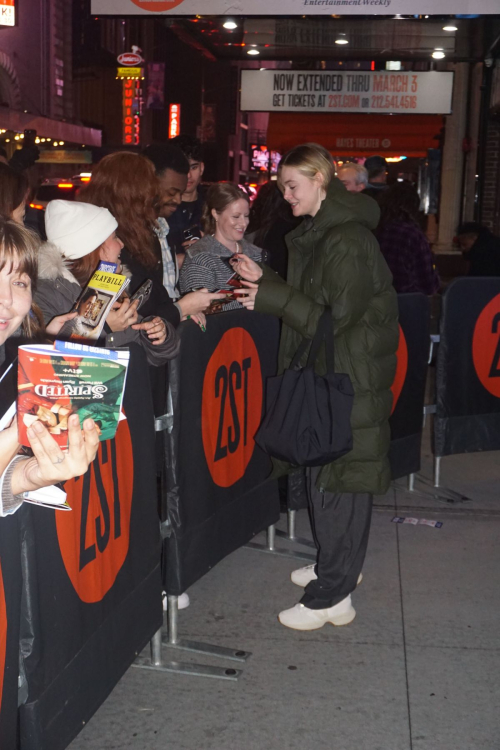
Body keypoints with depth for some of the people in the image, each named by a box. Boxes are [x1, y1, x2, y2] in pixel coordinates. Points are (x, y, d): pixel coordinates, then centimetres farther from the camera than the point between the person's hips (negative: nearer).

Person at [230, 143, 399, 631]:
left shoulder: (348, 241, -18)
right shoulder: (317, 233, 13)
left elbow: (335, 317, -21)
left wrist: (270, 297, -18)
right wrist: (264, 280, 6)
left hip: (349, 380, -9)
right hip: (325, 375, 9)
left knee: (336, 481, -4)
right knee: (325, 476, 17)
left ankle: (330, 597, 5)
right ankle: (338, 567, 33)